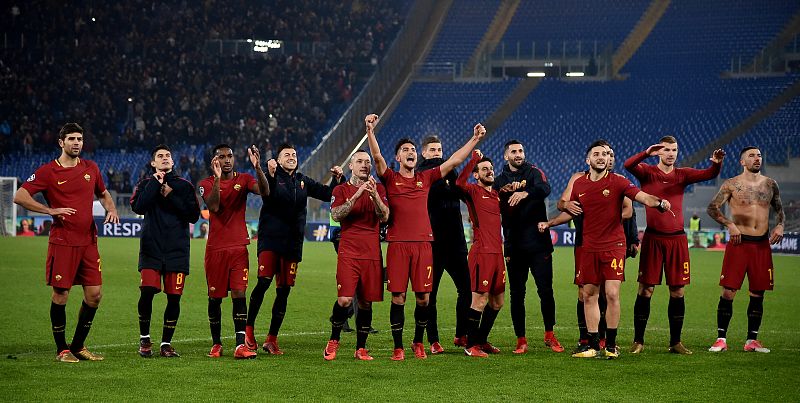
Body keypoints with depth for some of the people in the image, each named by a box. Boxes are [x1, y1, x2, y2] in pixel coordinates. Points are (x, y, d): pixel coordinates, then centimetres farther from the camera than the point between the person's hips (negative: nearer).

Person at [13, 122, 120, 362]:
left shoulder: (90, 168, 10)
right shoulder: (48, 171, -5)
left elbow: (103, 193, 27)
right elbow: (19, 197, -9)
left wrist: (111, 210, 6)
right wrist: (51, 210, -18)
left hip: (88, 241, 5)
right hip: (62, 242, -5)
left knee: (94, 294, 3)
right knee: (60, 295, -2)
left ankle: (78, 346, 18)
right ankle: (61, 349, 12)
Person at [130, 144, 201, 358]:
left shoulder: (184, 186, 10)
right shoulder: (146, 184, 9)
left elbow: (194, 215, 0)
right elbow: (138, 207, -11)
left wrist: (171, 197, -6)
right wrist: (155, 182, -9)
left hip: (177, 250, 1)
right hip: (151, 248, -1)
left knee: (174, 298, -1)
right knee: (147, 292, -14)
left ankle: (166, 343, 12)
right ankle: (144, 338, 5)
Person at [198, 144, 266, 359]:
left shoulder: (243, 179, 4)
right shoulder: (207, 184, 1)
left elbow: (264, 191, -15)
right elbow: (213, 207, -18)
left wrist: (257, 167, -28)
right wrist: (217, 178, -27)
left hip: (239, 246, 0)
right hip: (215, 248, 0)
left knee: (239, 294, -10)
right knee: (215, 297, 6)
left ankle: (240, 345, -15)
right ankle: (216, 344, 20)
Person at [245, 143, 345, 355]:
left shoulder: (303, 181, 15)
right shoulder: (272, 177, 0)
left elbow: (328, 194, 19)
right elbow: (267, 194, -22)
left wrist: (337, 179, 2)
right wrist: (271, 174, -36)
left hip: (292, 243, 5)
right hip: (270, 239, -5)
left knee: (284, 291, 4)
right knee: (264, 282, -19)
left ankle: (272, 339, 9)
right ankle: (249, 328, -6)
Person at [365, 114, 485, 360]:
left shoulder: (426, 178, 15)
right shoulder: (391, 178, 7)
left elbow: (454, 161, 13)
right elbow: (377, 157, -10)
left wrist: (474, 139, 8)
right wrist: (370, 131, -24)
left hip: (423, 243, 2)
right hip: (398, 244, -2)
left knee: (423, 298, 3)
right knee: (398, 297, -3)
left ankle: (418, 343, 20)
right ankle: (398, 347, 5)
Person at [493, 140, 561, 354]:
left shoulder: (534, 173, 3)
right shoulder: (500, 180, 11)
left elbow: (545, 189, -19)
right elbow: (495, 210, 9)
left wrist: (524, 193, -37)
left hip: (539, 244, -2)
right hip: (514, 246, 2)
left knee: (546, 291, -2)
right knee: (517, 294, 4)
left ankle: (550, 335, 12)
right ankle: (521, 340, 11)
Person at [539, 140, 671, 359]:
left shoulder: (617, 181, -6)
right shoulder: (579, 184, 7)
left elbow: (642, 196, -18)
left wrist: (659, 202, -37)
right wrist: (549, 223, 20)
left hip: (613, 245, -4)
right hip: (588, 248, 4)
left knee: (612, 294, -11)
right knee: (589, 295, 6)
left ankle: (611, 345, 1)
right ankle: (593, 345, 14)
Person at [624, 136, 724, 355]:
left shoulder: (682, 174, 8)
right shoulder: (648, 172, 2)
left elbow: (708, 174, -5)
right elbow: (628, 165, -17)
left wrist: (717, 164, -26)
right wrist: (647, 153, -32)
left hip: (677, 238, 3)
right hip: (653, 238, -3)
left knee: (677, 292, 5)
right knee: (646, 290, -1)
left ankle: (675, 342, 13)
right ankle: (638, 341, 6)